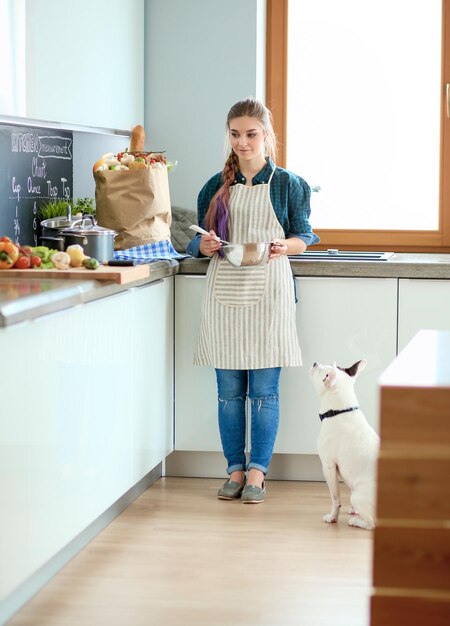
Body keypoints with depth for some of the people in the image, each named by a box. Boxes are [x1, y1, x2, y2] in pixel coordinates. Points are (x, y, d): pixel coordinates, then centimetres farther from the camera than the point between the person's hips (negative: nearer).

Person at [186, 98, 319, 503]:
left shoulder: (287, 184, 3)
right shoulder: (217, 186, 10)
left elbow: (303, 237, 5)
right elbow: (200, 240, 13)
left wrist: (282, 246, -16)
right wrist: (206, 245, -10)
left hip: (268, 291, -3)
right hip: (224, 290, 3)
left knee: (264, 389, -2)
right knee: (229, 389, 5)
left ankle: (257, 473, 5)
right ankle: (235, 470, 13)